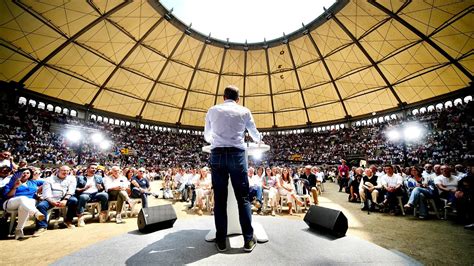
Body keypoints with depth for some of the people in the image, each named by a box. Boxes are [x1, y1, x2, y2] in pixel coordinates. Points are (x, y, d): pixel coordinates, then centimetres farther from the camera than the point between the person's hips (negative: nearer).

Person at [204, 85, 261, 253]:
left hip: (217, 155, 1)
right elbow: (255, 134, 22)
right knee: (243, 198, 7)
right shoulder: (244, 111, 9)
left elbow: (207, 136, 22)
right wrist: (259, 139, 45)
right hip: (237, 154, -1)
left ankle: (221, 241, 18)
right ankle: (248, 240, 16)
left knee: (220, 199, 8)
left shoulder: (212, 110, 12)